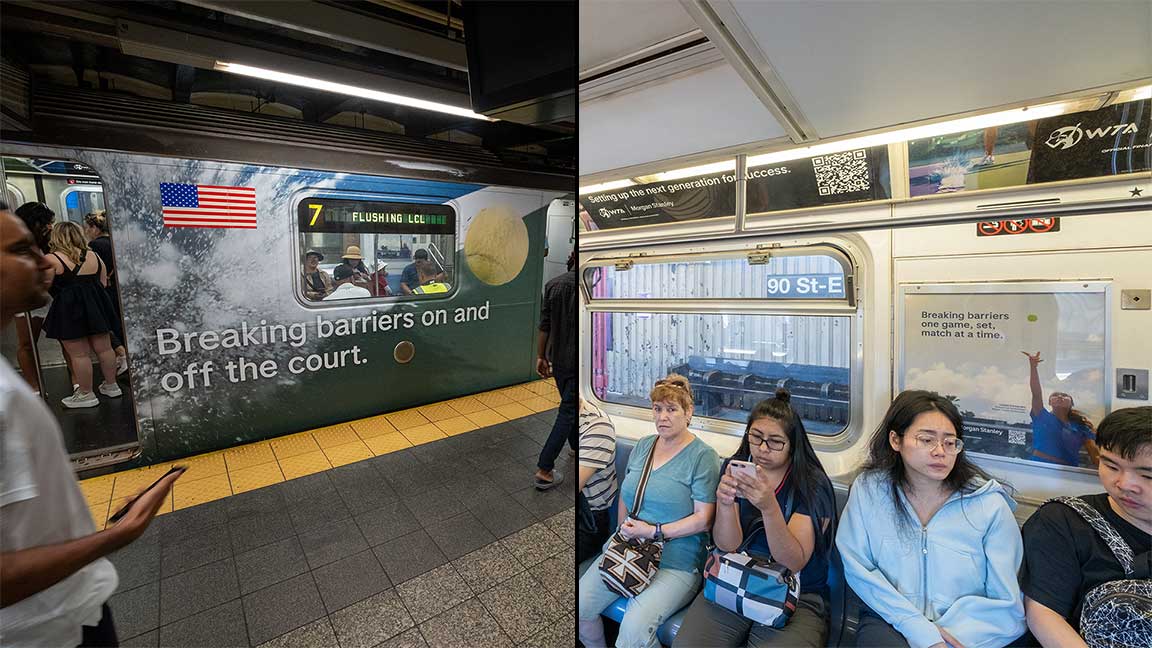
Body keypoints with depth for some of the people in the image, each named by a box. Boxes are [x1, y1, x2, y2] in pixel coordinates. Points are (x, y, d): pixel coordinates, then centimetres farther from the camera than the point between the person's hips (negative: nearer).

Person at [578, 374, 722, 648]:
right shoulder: (643, 445, 10)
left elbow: (703, 519, -12)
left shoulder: (703, 456, -9)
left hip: (676, 563, -5)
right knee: (579, 607, -7)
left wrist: (655, 532, -16)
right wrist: (624, 530, 4)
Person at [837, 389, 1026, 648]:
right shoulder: (868, 489, -5)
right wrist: (916, 626, -12)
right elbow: (857, 568, -3)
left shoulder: (990, 504, -5)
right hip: (889, 621, 0)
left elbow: (1007, 604, -3)